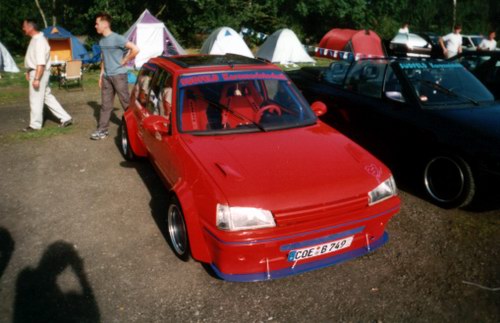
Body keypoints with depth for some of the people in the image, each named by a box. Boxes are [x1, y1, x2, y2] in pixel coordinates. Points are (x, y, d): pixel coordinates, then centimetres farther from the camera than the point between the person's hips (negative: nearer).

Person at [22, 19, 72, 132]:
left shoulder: (39, 41, -20)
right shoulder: (34, 39, 12)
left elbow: (41, 63, -25)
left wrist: (36, 78, -27)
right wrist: (28, 72, 26)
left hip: (39, 73, -10)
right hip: (35, 72, 10)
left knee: (36, 99, 0)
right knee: (47, 97, 13)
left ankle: (35, 125, 12)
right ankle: (65, 118, 16)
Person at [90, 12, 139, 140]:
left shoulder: (117, 38, -12)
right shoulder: (102, 41, 12)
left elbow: (135, 49, -20)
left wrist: (125, 61, -11)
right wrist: (101, 75, 16)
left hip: (118, 75, -7)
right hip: (106, 76, 7)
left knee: (126, 102, 0)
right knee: (105, 104, 8)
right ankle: (102, 130, 12)